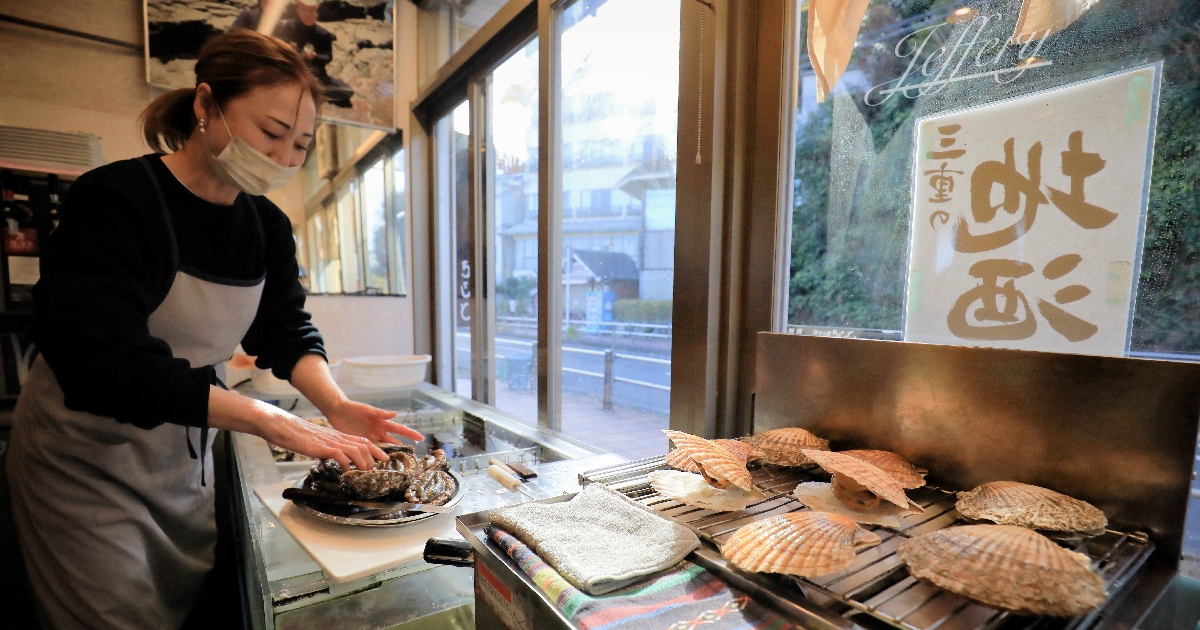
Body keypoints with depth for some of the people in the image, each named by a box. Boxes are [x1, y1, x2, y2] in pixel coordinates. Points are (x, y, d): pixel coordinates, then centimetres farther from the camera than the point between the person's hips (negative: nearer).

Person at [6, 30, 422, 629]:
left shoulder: (268, 226, -4)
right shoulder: (114, 199, -23)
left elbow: (287, 332, -3)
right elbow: (106, 365, -31)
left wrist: (336, 406, -21)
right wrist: (267, 420, -35)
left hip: (185, 453, 6)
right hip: (84, 457, -5)